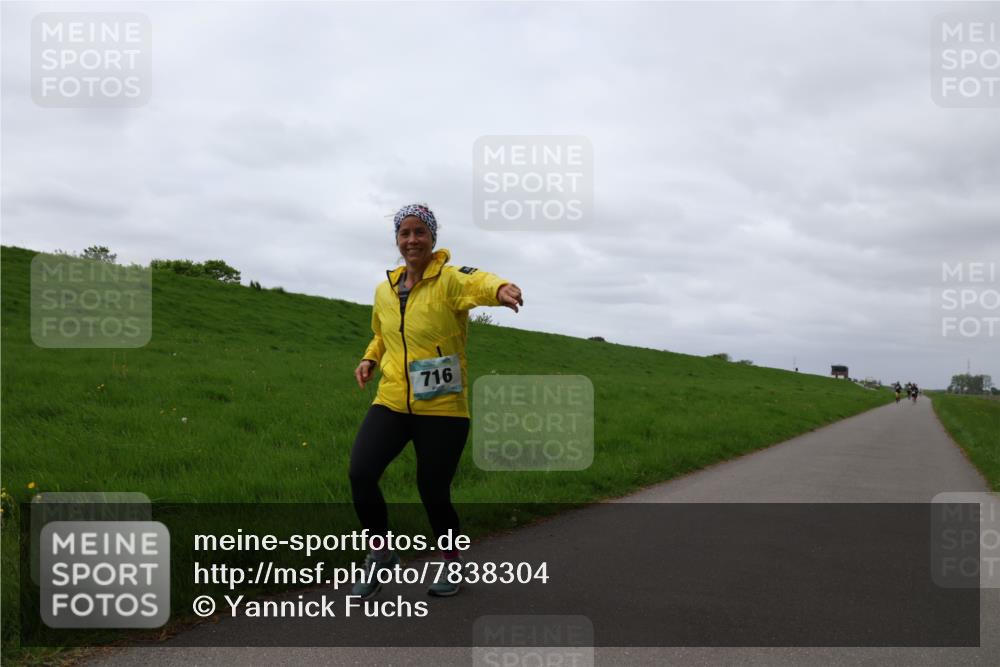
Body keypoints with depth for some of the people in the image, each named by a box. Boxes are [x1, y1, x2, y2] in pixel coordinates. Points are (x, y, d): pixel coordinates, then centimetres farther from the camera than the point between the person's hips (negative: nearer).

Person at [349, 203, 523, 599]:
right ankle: (381, 553, 13)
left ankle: (452, 564, 30)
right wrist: (370, 359, 4)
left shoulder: (449, 280, -11)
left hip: (442, 409, -4)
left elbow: (477, 282, -37)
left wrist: (500, 289, -61)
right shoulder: (385, 289, 7)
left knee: (433, 492, 0)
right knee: (361, 474, -13)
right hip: (391, 403, 4)